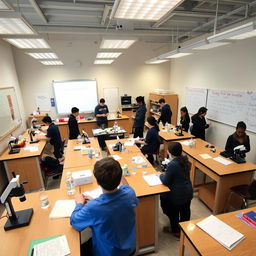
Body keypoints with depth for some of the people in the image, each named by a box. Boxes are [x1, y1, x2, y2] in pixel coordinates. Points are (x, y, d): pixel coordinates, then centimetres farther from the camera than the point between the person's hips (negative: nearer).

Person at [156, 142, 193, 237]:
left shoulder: (172, 165, -30)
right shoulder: (185, 159, -7)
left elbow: (165, 182, -21)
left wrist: (160, 175, -3)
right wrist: (166, 173, 7)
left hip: (177, 195, -7)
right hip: (188, 192, 7)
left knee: (173, 214, 20)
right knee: (185, 211, 27)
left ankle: (176, 230, 41)